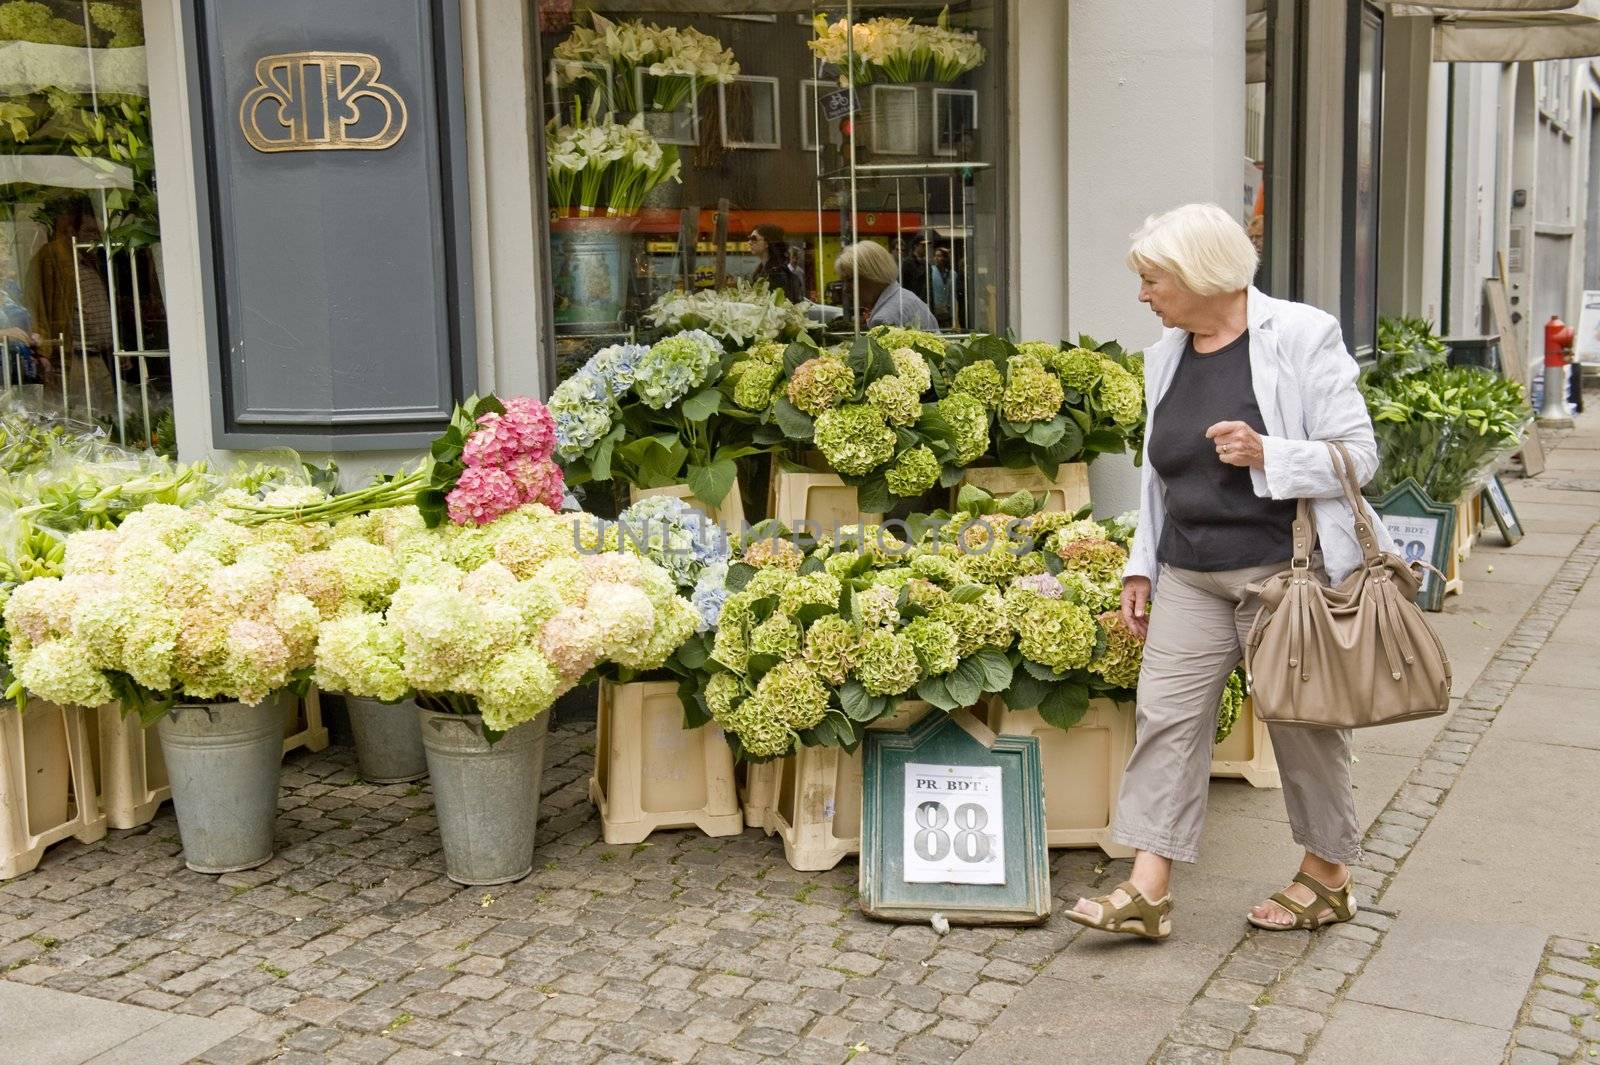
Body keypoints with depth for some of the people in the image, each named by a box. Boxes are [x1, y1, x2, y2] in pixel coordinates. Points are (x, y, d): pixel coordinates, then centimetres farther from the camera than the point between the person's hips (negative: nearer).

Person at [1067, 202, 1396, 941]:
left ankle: (1328, 878, 27)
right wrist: (1141, 567, 14)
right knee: (1166, 715, -1)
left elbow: (1357, 452, -11)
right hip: (1190, 575, 6)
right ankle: (1148, 891, 2)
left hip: (1284, 569, -6)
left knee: (1303, 723, 7)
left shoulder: (1301, 336, -10)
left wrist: (1265, 455, -26)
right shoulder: (1167, 355, 10)